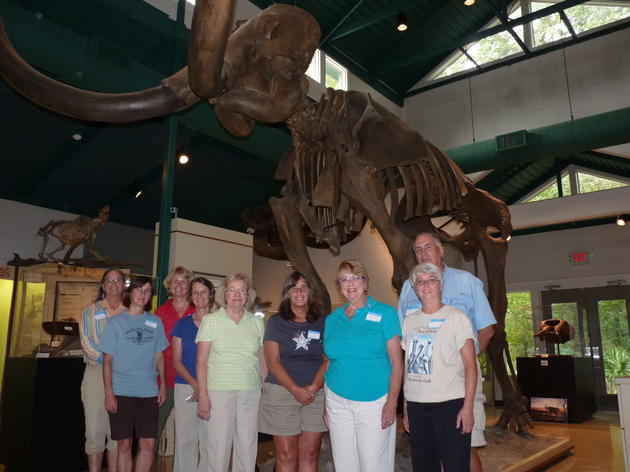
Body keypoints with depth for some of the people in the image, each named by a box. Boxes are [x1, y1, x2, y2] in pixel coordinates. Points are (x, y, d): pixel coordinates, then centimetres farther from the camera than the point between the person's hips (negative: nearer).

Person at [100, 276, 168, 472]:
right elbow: (108, 360, -1)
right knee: (124, 444, 5)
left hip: (149, 392, 2)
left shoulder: (156, 322, 8)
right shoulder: (116, 322, 0)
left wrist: (163, 385, 7)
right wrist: (108, 393, -7)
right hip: (121, 392, -2)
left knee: (148, 444, 2)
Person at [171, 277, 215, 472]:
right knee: (185, 439, 5)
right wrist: (195, 384, -10)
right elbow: (176, 361, 5)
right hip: (185, 387, 1)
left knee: (209, 439, -1)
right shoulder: (182, 324, 7)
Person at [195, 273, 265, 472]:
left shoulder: (257, 323, 9)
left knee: (248, 447, 7)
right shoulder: (211, 320, 1)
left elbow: (262, 360, 12)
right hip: (218, 391, -2)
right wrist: (203, 395, -7)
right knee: (218, 446, 1)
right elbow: (201, 361, -1)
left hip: (250, 392, 3)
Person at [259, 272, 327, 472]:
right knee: (286, 455, 2)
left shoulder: (322, 323, 8)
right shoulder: (276, 322, 3)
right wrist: (296, 390, -13)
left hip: (316, 394, 2)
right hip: (282, 391, -1)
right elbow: (273, 362, -3)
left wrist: (313, 387, -12)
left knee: (310, 454, 5)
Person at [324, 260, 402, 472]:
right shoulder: (332, 319, 9)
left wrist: (392, 402, -11)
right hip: (338, 402, 4)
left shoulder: (384, 313, -1)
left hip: (374, 403, -3)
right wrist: (326, 403, 9)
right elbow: (328, 363, 14)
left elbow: (396, 361, -4)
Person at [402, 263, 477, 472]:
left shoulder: (456, 317, -2)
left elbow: (470, 365, -5)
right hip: (416, 406, 4)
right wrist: (405, 407, 11)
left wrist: (468, 407, -12)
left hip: (450, 405, -4)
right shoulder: (409, 321, 10)